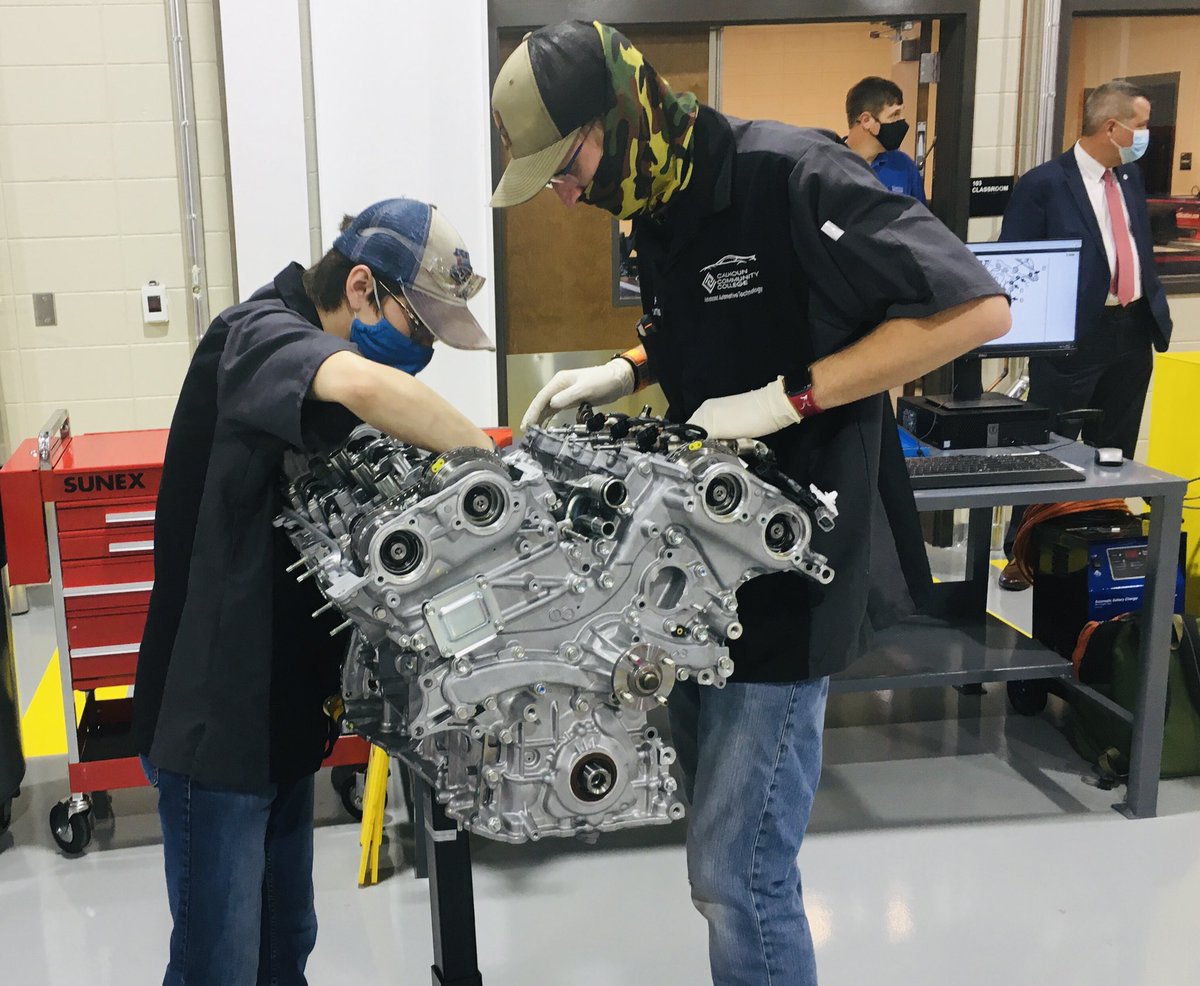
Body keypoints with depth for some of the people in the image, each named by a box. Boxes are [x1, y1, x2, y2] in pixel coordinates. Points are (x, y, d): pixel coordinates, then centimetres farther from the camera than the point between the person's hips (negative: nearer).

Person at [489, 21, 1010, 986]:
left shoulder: (791, 175, -18)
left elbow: (978, 307, -21)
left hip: (790, 573, -8)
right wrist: (623, 373, 8)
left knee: (739, 874, -3)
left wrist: (783, 399, -23)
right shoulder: (658, 215, 8)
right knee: (719, 832, 19)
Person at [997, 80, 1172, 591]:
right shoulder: (1043, 183, -10)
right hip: (1073, 337, -7)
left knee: (1115, 453, 13)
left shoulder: (1131, 176, 12)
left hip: (1134, 332, 7)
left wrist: (1157, 310, 12)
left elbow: (1142, 250, 20)